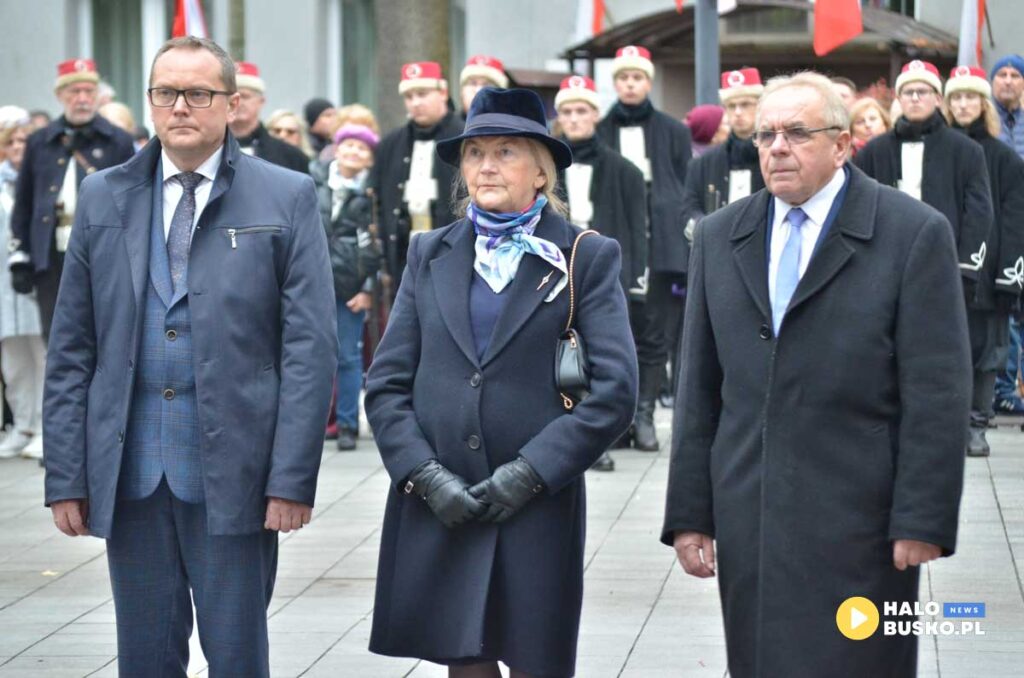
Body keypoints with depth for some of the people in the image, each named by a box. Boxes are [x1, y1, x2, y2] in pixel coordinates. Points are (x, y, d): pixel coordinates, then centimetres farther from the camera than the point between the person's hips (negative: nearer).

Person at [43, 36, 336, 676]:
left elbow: (311, 348, -4)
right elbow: (71, 351, 9)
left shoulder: (286, 198, 1)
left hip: (233, 472, -3)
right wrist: (66, 476, 2)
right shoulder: (104, 197, 10)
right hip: (128, 473, 3)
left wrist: (293, 477, -10)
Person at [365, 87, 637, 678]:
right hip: (436, 511, 2)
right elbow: (385, 385, 7)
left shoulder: (588, 258, 3)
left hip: (538, 511, -2)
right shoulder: (431, 255, 12)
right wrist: (426, 475, -7)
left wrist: (528, 473, -12)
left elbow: (615, 392, -6)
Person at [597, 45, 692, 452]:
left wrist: (688, 250, 1)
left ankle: (644, 413, 4)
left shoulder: (672, 132, 10)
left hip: (662, 246, 0)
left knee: (657, 330, -1)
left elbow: (688, 192, 9)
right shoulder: (599, 132, 10)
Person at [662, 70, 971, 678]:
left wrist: (924, 522, -11)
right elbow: (700, 390, 11)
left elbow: (937, 393, -6)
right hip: (748, 521, 4)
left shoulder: (916, 233, -3)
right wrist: (689, 514, 7)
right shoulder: (720, 237, 11)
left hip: (856, 524, -4)